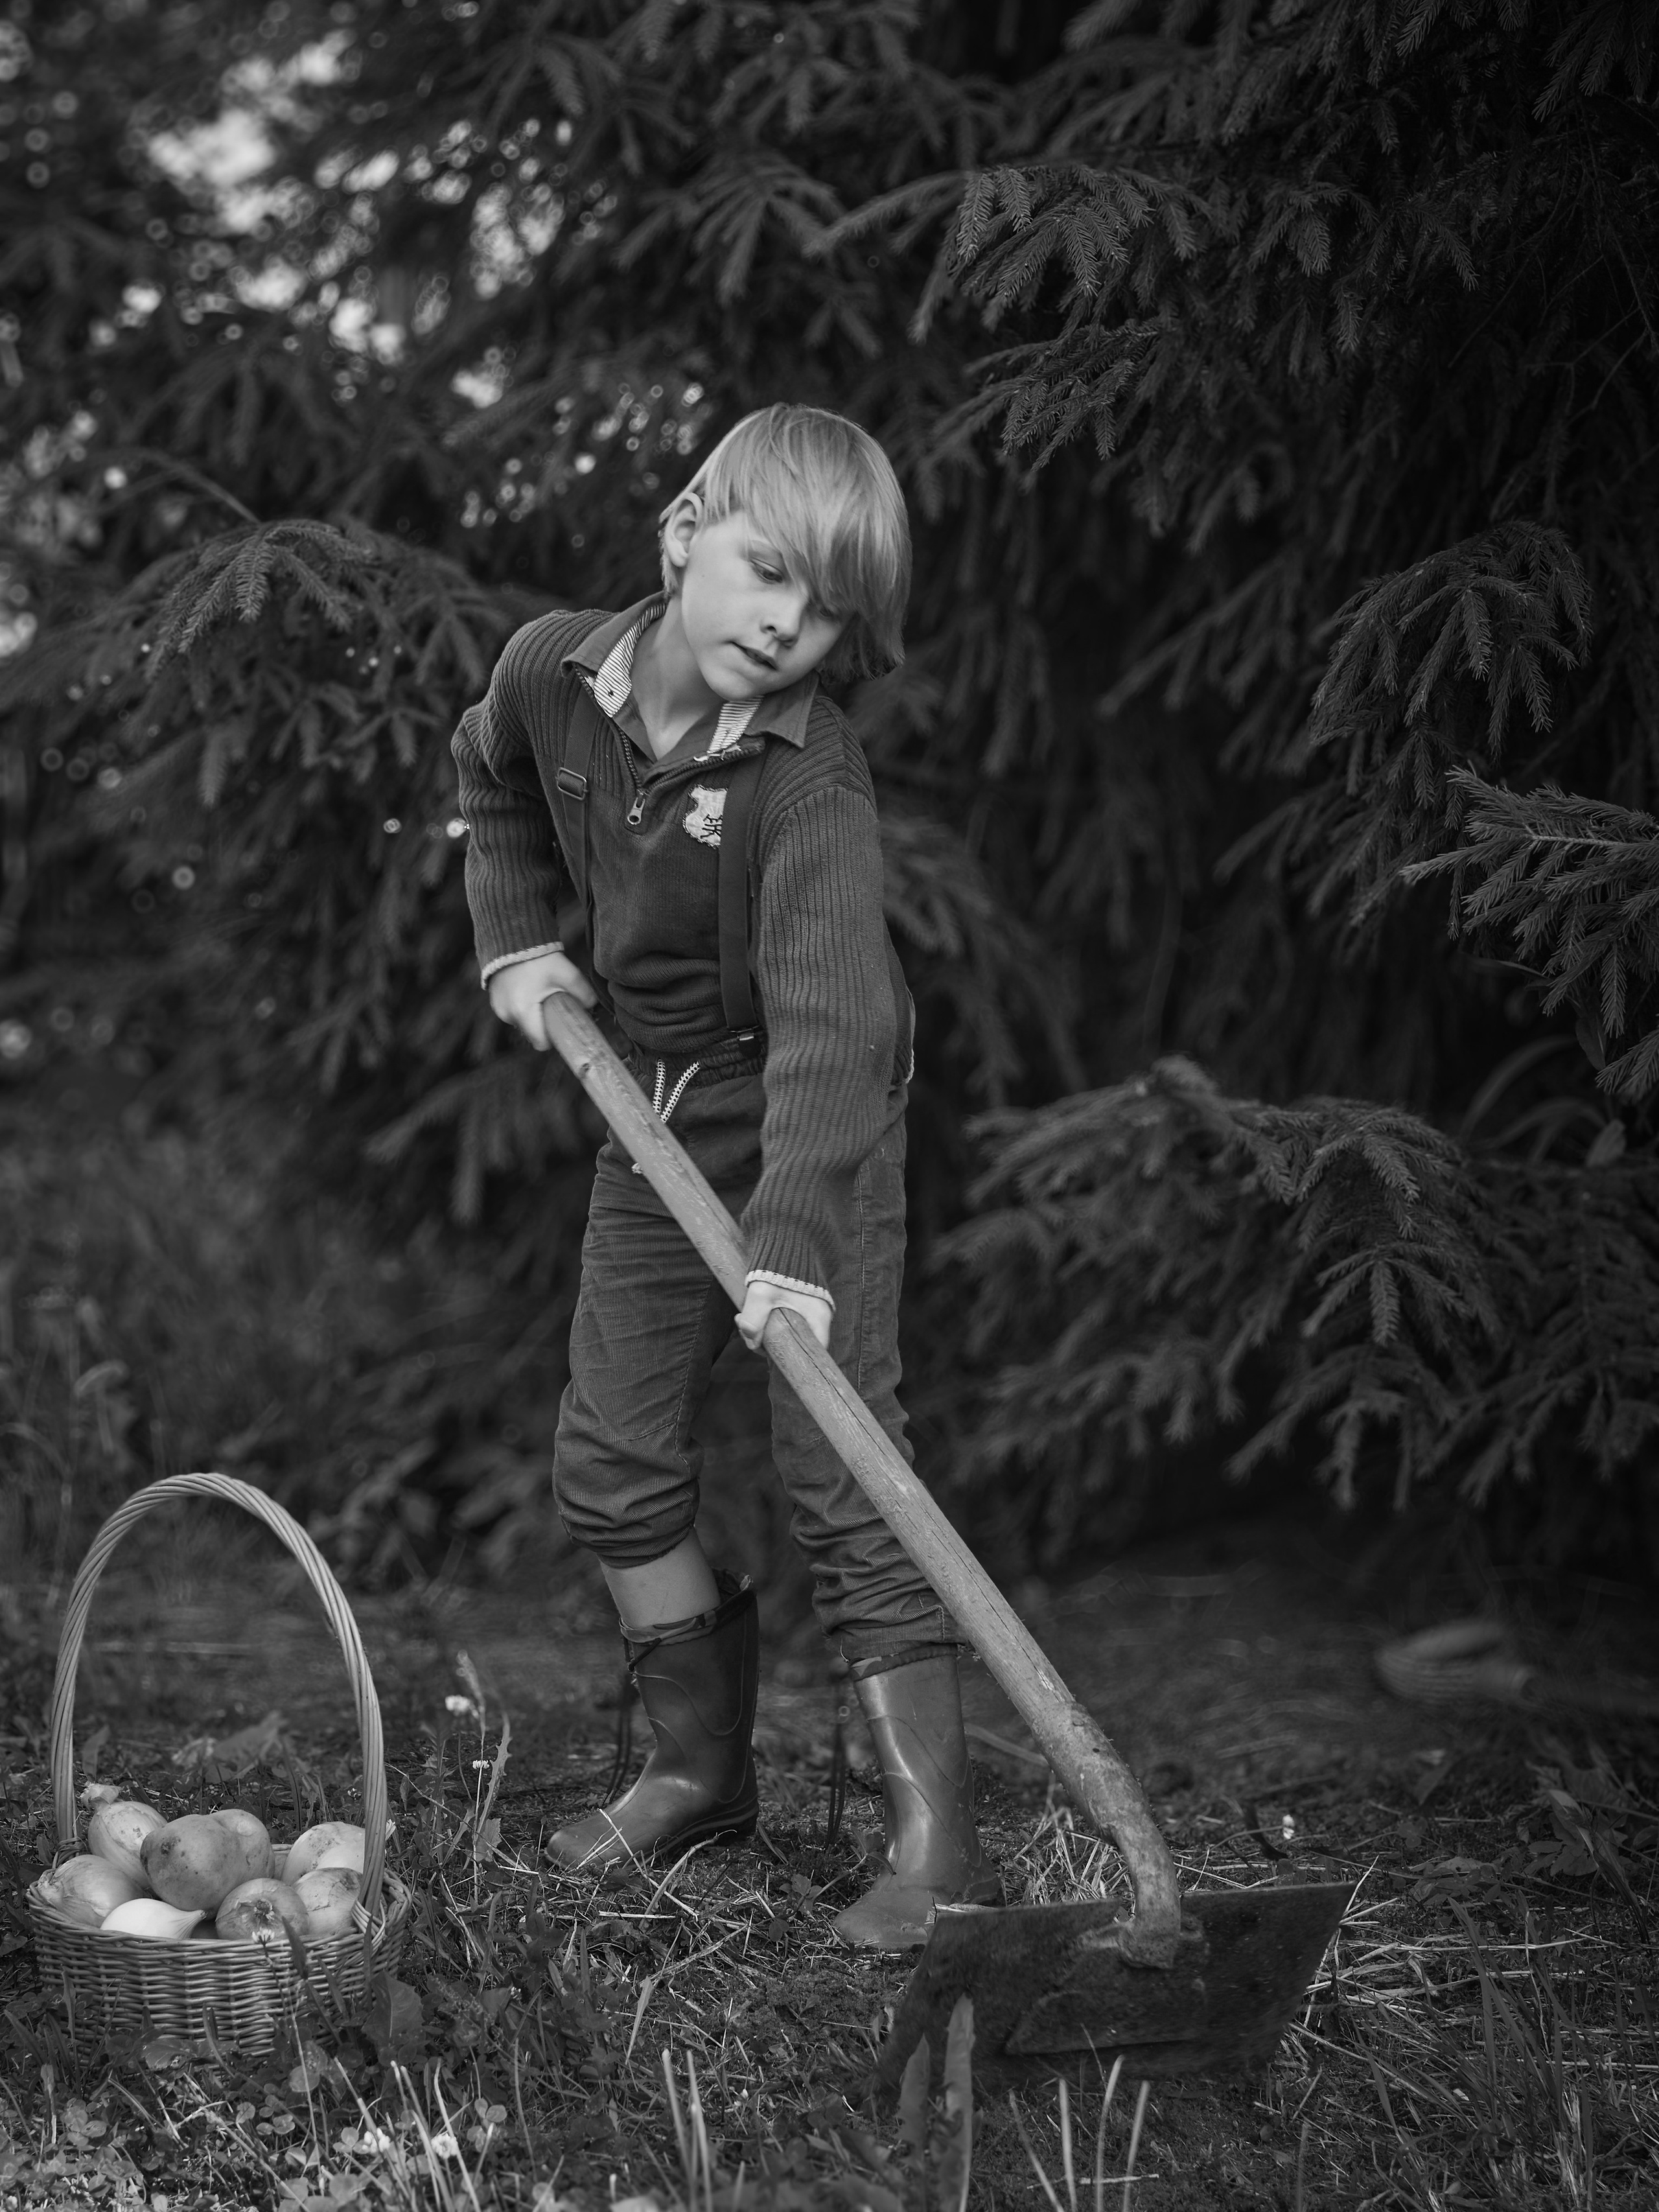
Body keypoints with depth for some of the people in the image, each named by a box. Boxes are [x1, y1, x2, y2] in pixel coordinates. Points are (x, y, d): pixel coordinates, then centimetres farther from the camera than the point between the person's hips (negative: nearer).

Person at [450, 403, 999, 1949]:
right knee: (612, 1459, 9)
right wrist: (516, 938, 5)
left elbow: (829, 1017, -41)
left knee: (840, 1475, -11)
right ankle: (700, 1765, 26)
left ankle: (936, 1839, -7)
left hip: (810, 1127, -6)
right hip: (656, 1121, 6)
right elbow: (493, 783, 15)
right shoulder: (551, 672, -12)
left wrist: (794, 1237, -51)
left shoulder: (809, 779, -29)